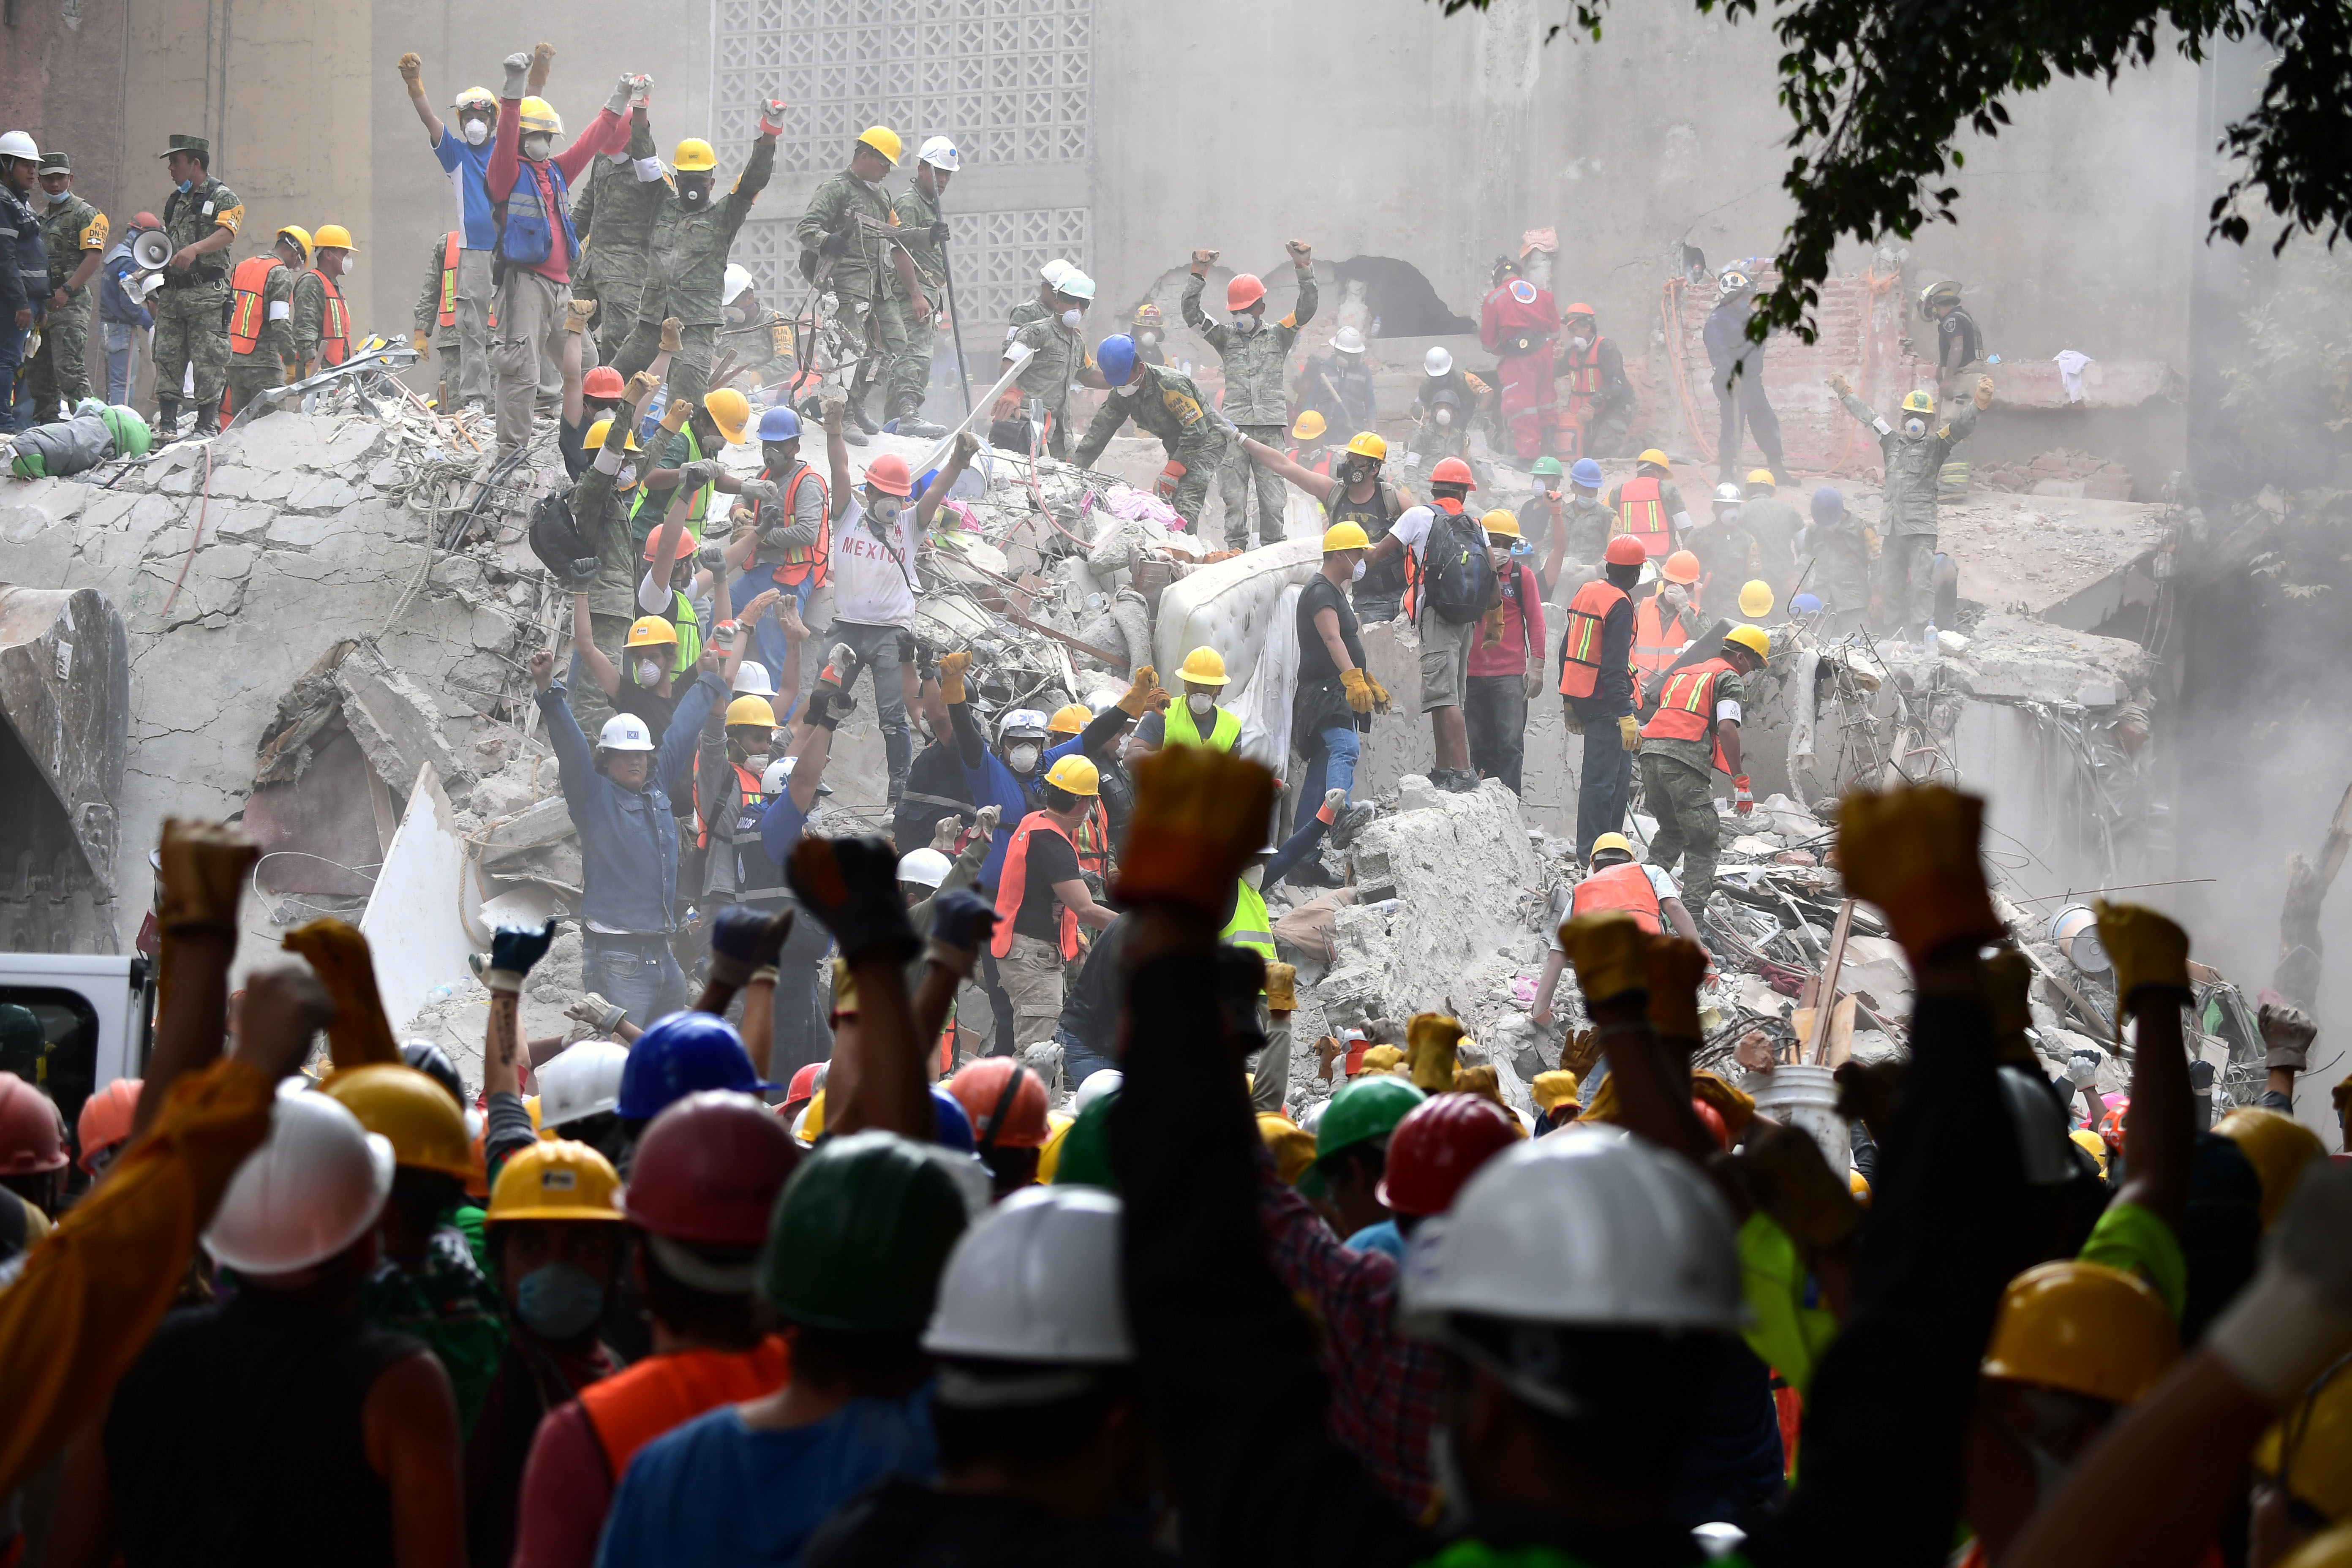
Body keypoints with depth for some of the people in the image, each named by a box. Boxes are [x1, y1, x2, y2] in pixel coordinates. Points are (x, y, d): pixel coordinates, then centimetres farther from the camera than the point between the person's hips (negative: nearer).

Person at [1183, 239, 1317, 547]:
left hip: (1270, 428, -1)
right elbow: (1192, 315, 7)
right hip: (1235, 426, 1)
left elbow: (1306, 310, 2)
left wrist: (1303, 269, -10)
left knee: (1272, 496, -2)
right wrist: (1198, 276, -3)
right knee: (1233, 495, -1)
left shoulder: (1278, 335, 13)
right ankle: (1236, 550, 3)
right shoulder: (1226, 337, 15)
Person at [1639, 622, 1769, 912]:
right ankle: (1694, 906, -11)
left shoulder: (1683, 673, 31)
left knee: (1671, 831, 24)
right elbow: (1727, 729, -10)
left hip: (1651, 751, 7)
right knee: (1703, 840, -1)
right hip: (1685, 761, -7)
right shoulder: (1729, 678, 5)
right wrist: (1741, 782, -13)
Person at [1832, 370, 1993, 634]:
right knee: (1890, 584, 9)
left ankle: (1921, 632, -14)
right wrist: (1844, 393, 40)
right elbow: (1868, 415, 30)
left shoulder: (1936, 444, 3)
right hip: (1892, 527, 6)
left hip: (1921, 526, -6)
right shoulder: (1893, 441, 18)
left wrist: (1978, 402, -31)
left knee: (1921, 583, -12)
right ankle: (1892, 633, 16)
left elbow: (1960, 424, -13)